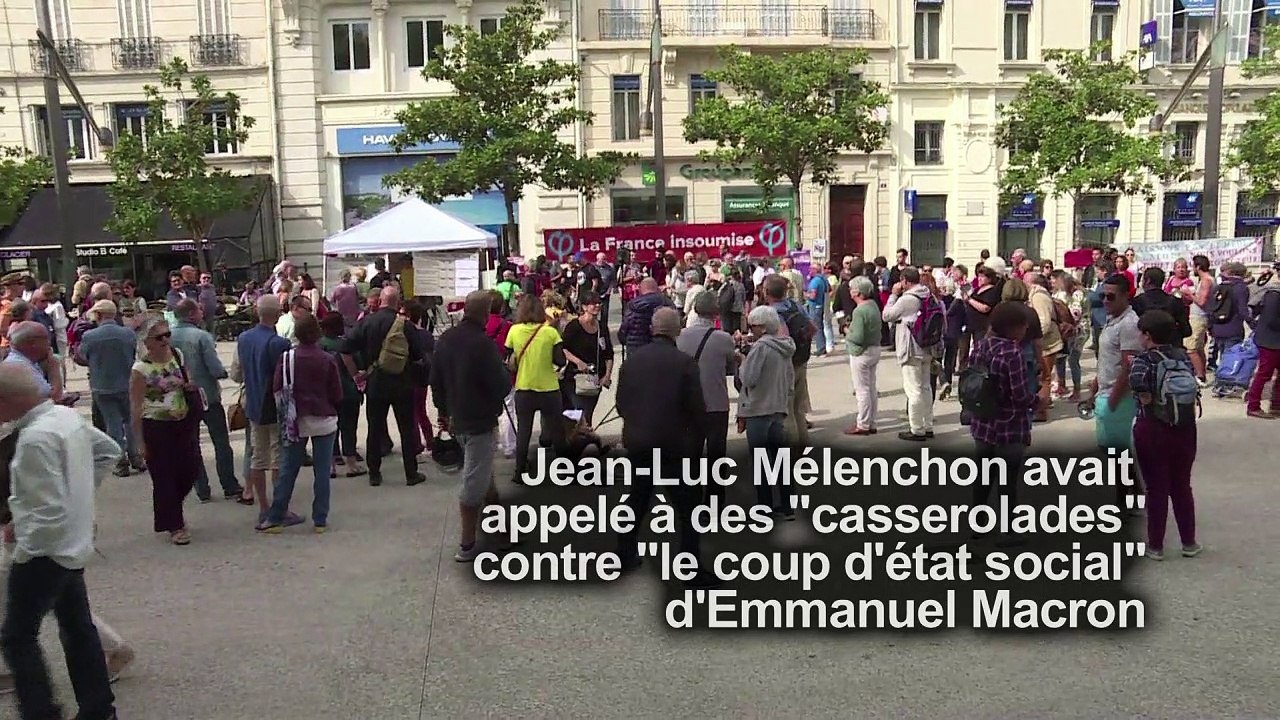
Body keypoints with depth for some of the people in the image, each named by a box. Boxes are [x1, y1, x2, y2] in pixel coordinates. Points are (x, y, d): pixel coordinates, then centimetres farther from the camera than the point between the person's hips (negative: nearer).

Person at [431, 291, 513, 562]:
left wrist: (444, 411, 22)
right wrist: (507, 374, 0)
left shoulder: (446, 339, 4)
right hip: (480, 420, -8)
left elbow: (435, 380, 11)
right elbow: (501, 385, -21)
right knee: (475, 483, -1)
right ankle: (466, 545, 5)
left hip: (457, 418, 9)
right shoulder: (483, 343, -22)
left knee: (482, 472, 22)